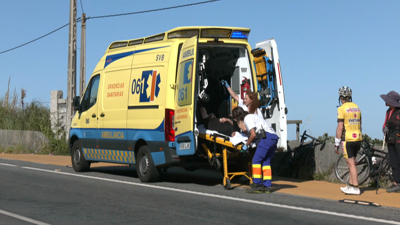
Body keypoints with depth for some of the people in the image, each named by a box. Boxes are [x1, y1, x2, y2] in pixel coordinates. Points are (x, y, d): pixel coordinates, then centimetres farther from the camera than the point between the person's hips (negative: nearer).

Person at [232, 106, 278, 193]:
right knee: (266, 161, 9)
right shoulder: (251, 116, 29)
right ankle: (267, 186, 6)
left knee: (256, 160, -7)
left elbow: (253, 134, -8)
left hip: (267, 137, -10)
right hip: (274, 137, 10)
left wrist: (246, 145, 4)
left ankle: (257, 185, -9)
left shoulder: (247, 118, 0)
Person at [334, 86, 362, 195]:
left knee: (351, 164, -4)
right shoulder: (357, 107, 12)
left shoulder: (342, 109, -10)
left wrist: (336, 144, -9)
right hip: (357, 138, 7)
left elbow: (340, 127, -14)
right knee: (352, 163, 16)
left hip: (347, 140, -7)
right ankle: (350, 185, 21)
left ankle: (355, 188, -4)